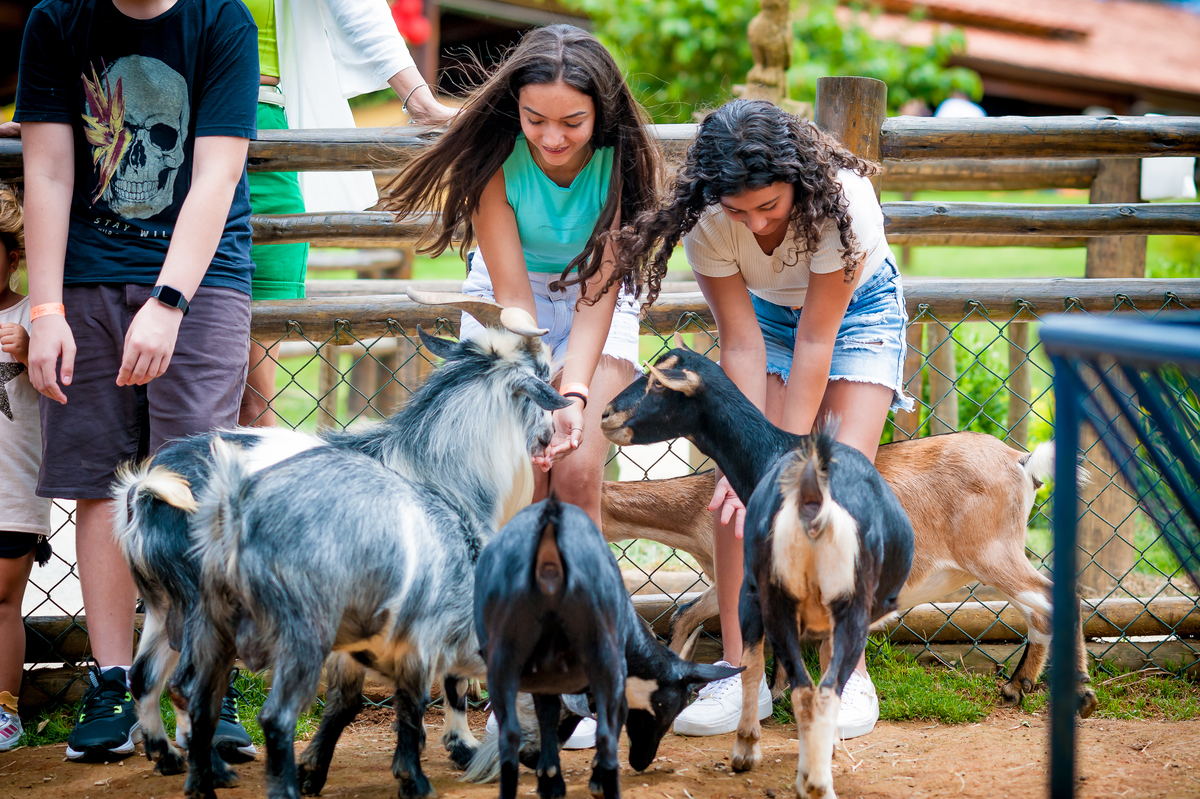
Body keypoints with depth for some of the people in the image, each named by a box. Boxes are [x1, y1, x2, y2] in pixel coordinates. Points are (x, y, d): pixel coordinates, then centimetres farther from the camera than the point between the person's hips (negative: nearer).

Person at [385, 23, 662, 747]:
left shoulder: (623, 162, -23)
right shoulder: (496, 158, -24)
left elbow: (598, 292, -24)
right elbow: (512, 294, -25)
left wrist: (574, 394, -36)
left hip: (596, 306, 0)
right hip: (508, 308, 0)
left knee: (577, 471, -18)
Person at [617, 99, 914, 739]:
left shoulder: (841, 201, -37)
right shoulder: (705, 220, -29)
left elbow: (814, 344, -32)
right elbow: (742, 346, -25)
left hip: (858, 306, -2)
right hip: (766, 310, 2)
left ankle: (848, 671, -11)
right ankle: (739, 671, -11)